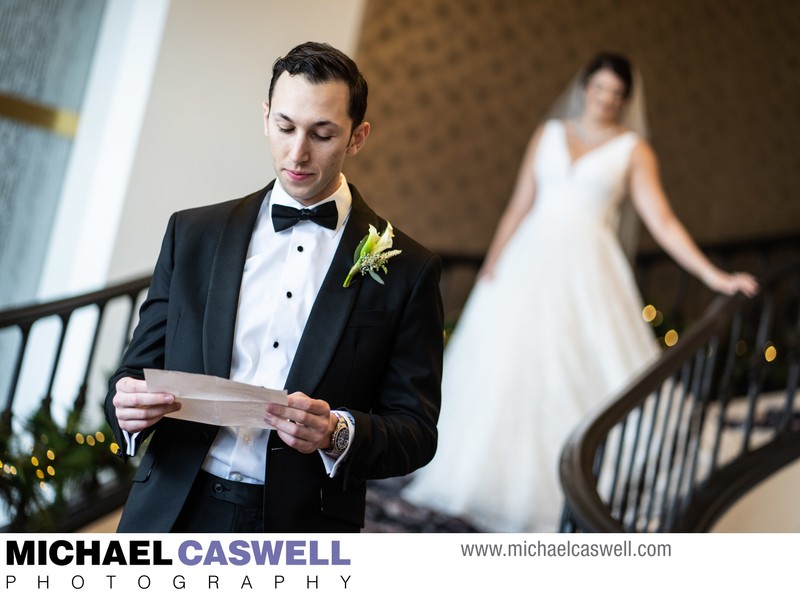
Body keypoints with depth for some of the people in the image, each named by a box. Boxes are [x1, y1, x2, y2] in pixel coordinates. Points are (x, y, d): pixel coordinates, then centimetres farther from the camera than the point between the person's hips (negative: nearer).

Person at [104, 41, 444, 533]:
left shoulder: (406, 270, -2)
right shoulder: (192, 234, 6)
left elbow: (416, 431, -2)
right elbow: (140, 367, 9)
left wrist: (339, 433, -21)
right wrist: (129, 404, -13)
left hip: (304, 532, -2)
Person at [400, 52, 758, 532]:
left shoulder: (633, 150, 3)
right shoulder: (548, 135, 12)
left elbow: (663, 221, -5)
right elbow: (519, 206, 12)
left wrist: (713, 275, -15)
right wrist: (491, 267, 7)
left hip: (587, 271, -3)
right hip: (530, 263, 3)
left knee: (583, 377, -6)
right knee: (504, 370, 2)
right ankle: (490, 483, 14)